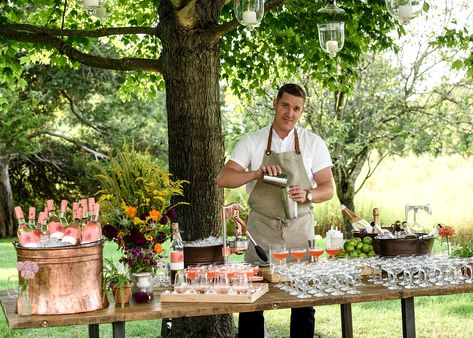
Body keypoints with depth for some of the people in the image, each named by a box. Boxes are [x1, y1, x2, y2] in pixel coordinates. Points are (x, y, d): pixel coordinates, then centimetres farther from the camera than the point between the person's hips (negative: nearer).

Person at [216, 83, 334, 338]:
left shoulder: (313, 144, 5)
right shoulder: (251, 142, 3)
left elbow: (328, 189, 3)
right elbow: (223, 179, -5)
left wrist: (307, 195, -19)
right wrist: (257, 173, -21)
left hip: (300, 230, 1)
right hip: (261, 230, -1)